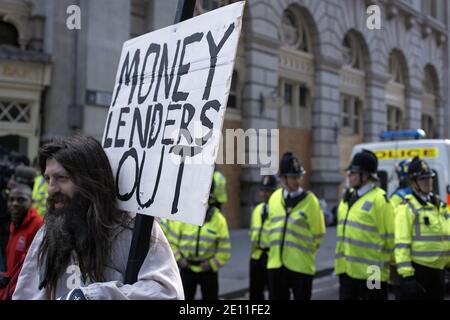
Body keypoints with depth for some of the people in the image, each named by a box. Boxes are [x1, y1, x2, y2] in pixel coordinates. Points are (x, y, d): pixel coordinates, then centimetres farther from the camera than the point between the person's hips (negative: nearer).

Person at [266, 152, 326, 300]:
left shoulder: (310, 200, -8)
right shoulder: (274, 198, 7)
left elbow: (317, 234, -2)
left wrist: (305, 252, 5)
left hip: (301, 265, -4)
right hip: (276, 263, 4)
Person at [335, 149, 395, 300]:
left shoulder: (379, 199, -15)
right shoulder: (348, 197, 11)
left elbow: (388, 237, -13)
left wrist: (386, 261, -5)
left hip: (371, 271, -8)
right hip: (347, 268, 8)